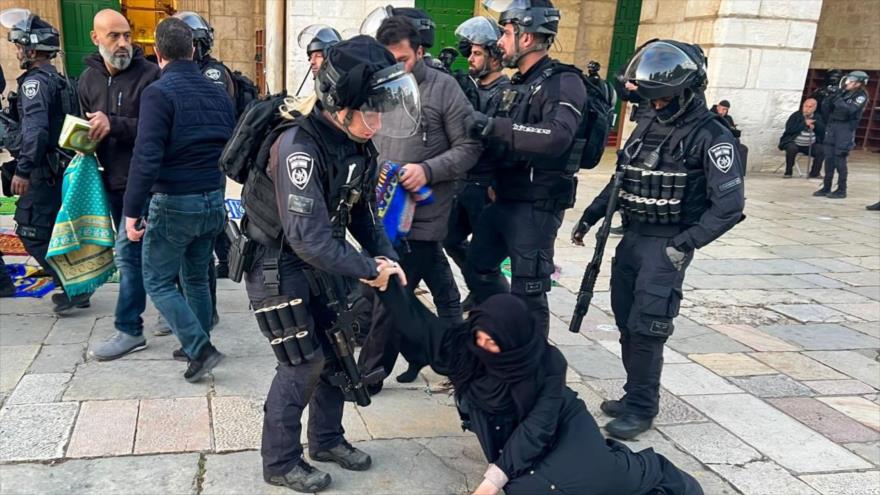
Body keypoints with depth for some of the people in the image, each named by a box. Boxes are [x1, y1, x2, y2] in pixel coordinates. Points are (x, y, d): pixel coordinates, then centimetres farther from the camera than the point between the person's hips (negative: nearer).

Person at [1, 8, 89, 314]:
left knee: (31, 231, -5)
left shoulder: (35, 81, -12)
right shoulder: (62, 81, 16)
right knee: (55, 231, 16)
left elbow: (35, 129, -24)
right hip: (63, 168, 9)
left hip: (45, 172, -9)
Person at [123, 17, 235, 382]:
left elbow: (147, 157, -21)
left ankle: (200, 349, -1)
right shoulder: (218, 93, 7)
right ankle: (197, 346, 29)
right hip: (212, 201, 7)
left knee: (157, 281, 7)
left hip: (174, 203, -6)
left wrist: (131, 211, -17)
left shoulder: (158, 93, -14)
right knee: (196, 277, 19)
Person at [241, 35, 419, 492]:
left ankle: (326, 439, 32)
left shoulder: (357, 144, -5)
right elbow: (310, 238, -34)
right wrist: (369, 269, -24)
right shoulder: (299, 149, -31)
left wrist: (386, 256, -6)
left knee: (337, 351, 12)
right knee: (302, 363, -4)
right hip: (279, 265, -8)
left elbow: (362, 210, 8)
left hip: (322, 262, 8)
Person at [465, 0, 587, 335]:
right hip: (503, 201, 9)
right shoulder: (518, 84, 15)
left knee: (528, 291, -2)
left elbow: (557, 138, -31)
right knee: (478, 269, 18)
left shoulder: (563, 82, -13)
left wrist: (492, 126, -31)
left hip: (537, 207, -9)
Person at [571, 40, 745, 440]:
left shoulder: (711, 136, -10)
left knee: (646, 329, -7)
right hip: (631, 238, 7)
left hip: (666, 245, -7)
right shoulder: (647, 125, 10)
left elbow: (729, 205, -16)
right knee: (627, 324, 10)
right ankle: (635, 394, 24)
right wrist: (590, 216, 15)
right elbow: (621, 179, 19)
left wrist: (686, 244, -21)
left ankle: (642, 408, 7)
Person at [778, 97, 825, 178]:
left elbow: (823, 130, -3)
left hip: (810, 145, 3)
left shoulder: (818, 118, 10)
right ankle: (788, 173, -19)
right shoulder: (796, 116, -1)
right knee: (792, 148, -34)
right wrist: (804, 124, -18)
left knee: (821, 151, -21)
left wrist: (815, 126, -20)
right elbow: (789, 129, -18)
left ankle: (814, 174, -6)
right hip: (794, 143, -3)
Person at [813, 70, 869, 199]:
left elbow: (849, 110, -22)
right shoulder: (842, 92, 11)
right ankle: (826, 188, 13)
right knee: (829, 158, 6)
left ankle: (841, 190, 0)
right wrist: (829, 96, -5)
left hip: (846, 128, -6)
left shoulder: (861, 95, -6)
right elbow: (826, 107, 11)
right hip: (832, 126, 6)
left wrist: (837, 99, -21)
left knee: (839, 159, -7)